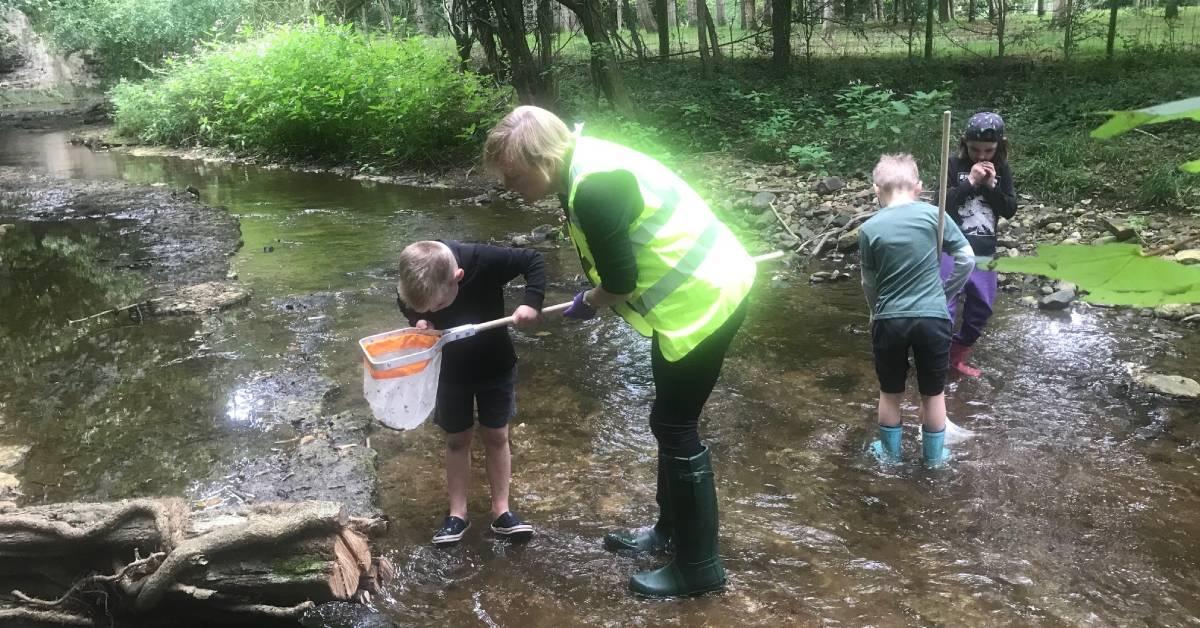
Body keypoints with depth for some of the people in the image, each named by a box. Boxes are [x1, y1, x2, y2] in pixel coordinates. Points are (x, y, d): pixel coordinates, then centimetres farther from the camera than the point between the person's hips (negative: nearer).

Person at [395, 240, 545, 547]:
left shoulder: (486, 261, -34)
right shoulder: (415, 282, -25)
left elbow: (534, 261, -21)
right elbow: (405, 303, -2)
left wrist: (531, 302, -35)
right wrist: (417, 318, -24)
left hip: (496, 365, -1)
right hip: (450, 369, 2)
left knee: (496, 436, 10)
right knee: (457, 440, 12)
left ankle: (501, 511, 22)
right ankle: (457, 513, 25)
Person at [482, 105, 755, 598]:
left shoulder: (594, 188, -25)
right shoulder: (585, 167, 7)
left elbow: (621, 280, -18)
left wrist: (588, 304, 0)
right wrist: (595, 297, 9)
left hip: (704, 297, -10)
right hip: (700, 286, 10)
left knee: (676, 429, 0)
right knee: (671, 421, 20)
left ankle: (698, 568, 13)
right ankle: (670, 529, 37)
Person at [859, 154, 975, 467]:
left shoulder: (869, 229, -4)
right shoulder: (933, 215, -4)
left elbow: (869, 281, 4)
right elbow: (967, 259, -1)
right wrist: (946, 292, 13)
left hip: (890, 320, 0)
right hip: (933, 317, 0)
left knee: (890, 392, 18)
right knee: (933, 392, 16)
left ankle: (890, 453, 32)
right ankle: (934, 456, 29)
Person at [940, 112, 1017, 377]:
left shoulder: (1002, 171, 5)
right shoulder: (954, 165, -5)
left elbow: (1010, 210, 0)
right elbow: (943, 204, -13)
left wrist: (991, 186, -13)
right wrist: (970, 182, -19)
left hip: (985, 251, 5)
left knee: (981, 308, 11)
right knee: (944, 306, -10)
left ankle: (957, 357, 28)